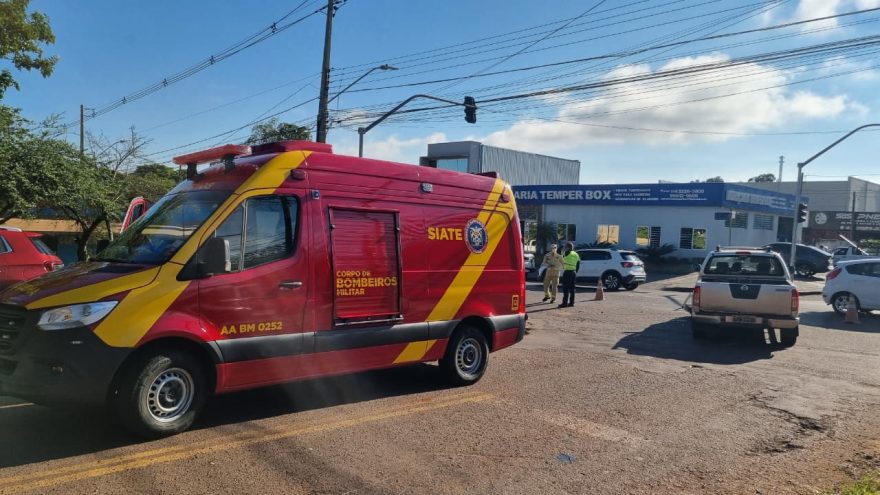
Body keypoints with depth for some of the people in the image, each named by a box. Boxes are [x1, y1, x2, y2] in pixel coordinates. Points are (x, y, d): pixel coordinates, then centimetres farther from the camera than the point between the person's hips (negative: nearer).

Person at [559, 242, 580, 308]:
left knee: (566, 288, -7)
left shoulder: (567, 253, -9)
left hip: (567, 272, -8)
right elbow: (578, 265, 17)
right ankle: (571, 302, 13)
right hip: (573, 272, 8)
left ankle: (565, 303, -10)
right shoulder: (576, 255, 13)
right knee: (571, 288, 11)